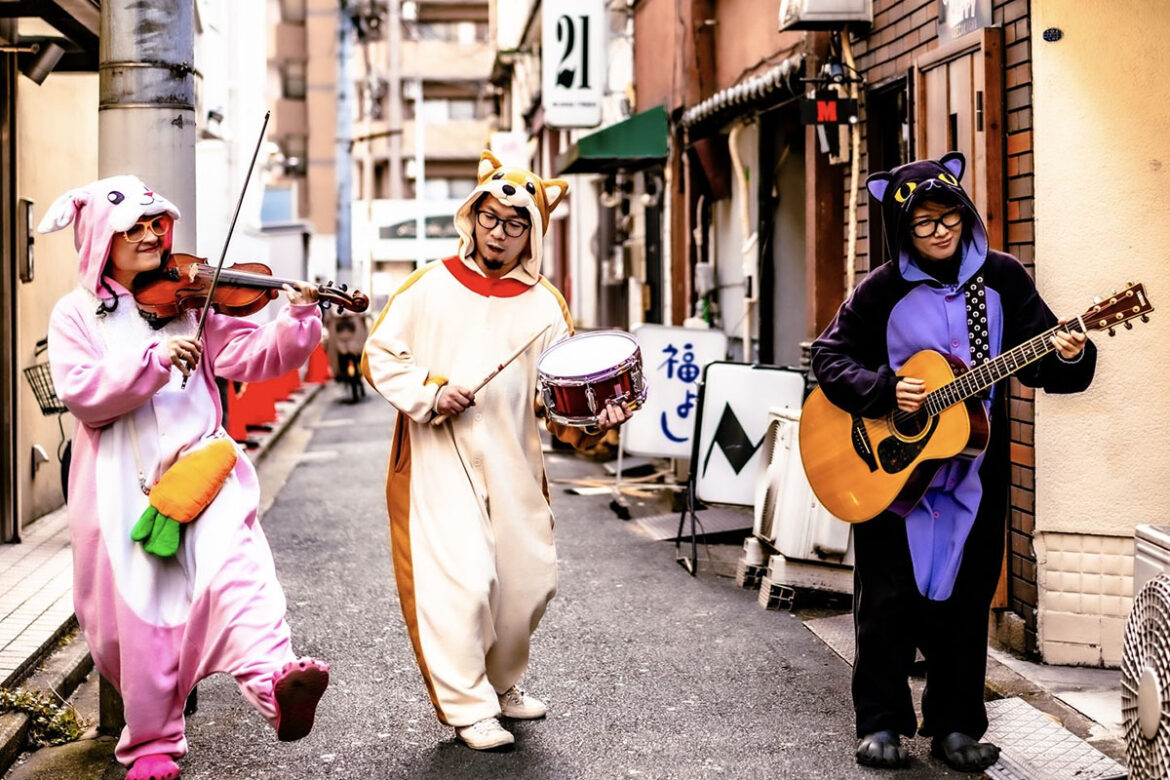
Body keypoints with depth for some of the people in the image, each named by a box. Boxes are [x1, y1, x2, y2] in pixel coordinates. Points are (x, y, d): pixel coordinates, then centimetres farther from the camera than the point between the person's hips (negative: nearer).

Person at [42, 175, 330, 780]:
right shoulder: (77, 314, 7)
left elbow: (255, 356, 4)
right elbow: (82, 393, -8)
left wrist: (298, 319, -13)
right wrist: (156, 358, -19)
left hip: (199, 463, 1)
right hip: (122, 484, -1)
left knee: (231, 557, -26)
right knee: (138, 611, 1)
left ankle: (271, 676, -43)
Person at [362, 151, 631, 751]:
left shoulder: (543, 305, 5)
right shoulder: (430, 286, 0)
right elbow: (379, 355, 2)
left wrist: (591, 423, -20)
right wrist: (430, 390, -14)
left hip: (514, 465, 4)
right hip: (440, 460, -3)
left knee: (530, 578, 9)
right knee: (461, 579, -12)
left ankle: (502, 683, 33)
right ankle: (467, 707, 2)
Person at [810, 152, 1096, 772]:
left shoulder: (1002, 278, 0)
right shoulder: (883, 290, -5)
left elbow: (1037, 361, -1)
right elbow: (831, 358, -3)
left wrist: (1067, 357, -23)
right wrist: (885, 391, -19)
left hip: (974, 470, 2)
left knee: (965, 598, 7)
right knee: (888, 596, 4)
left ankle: (955, 726, 19)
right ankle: (881, 724, 16)